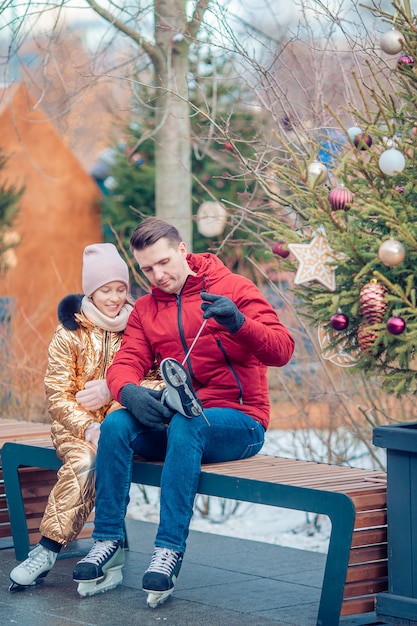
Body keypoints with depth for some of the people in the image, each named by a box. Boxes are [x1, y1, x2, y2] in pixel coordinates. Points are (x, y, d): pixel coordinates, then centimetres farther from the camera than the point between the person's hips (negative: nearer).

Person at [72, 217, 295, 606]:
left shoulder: (233, 288, -1)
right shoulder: (145, 309, 14)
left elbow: (281, 351, -11)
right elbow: (125, 363, 1)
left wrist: (239, 323, -31)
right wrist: (129, 391, -24)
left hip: (240, 423, -4)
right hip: (174, 422, 5)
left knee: (185, 425, -36)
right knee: (116, 424, -23)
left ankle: (169, 550, -35)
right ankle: (107, 544, -20)